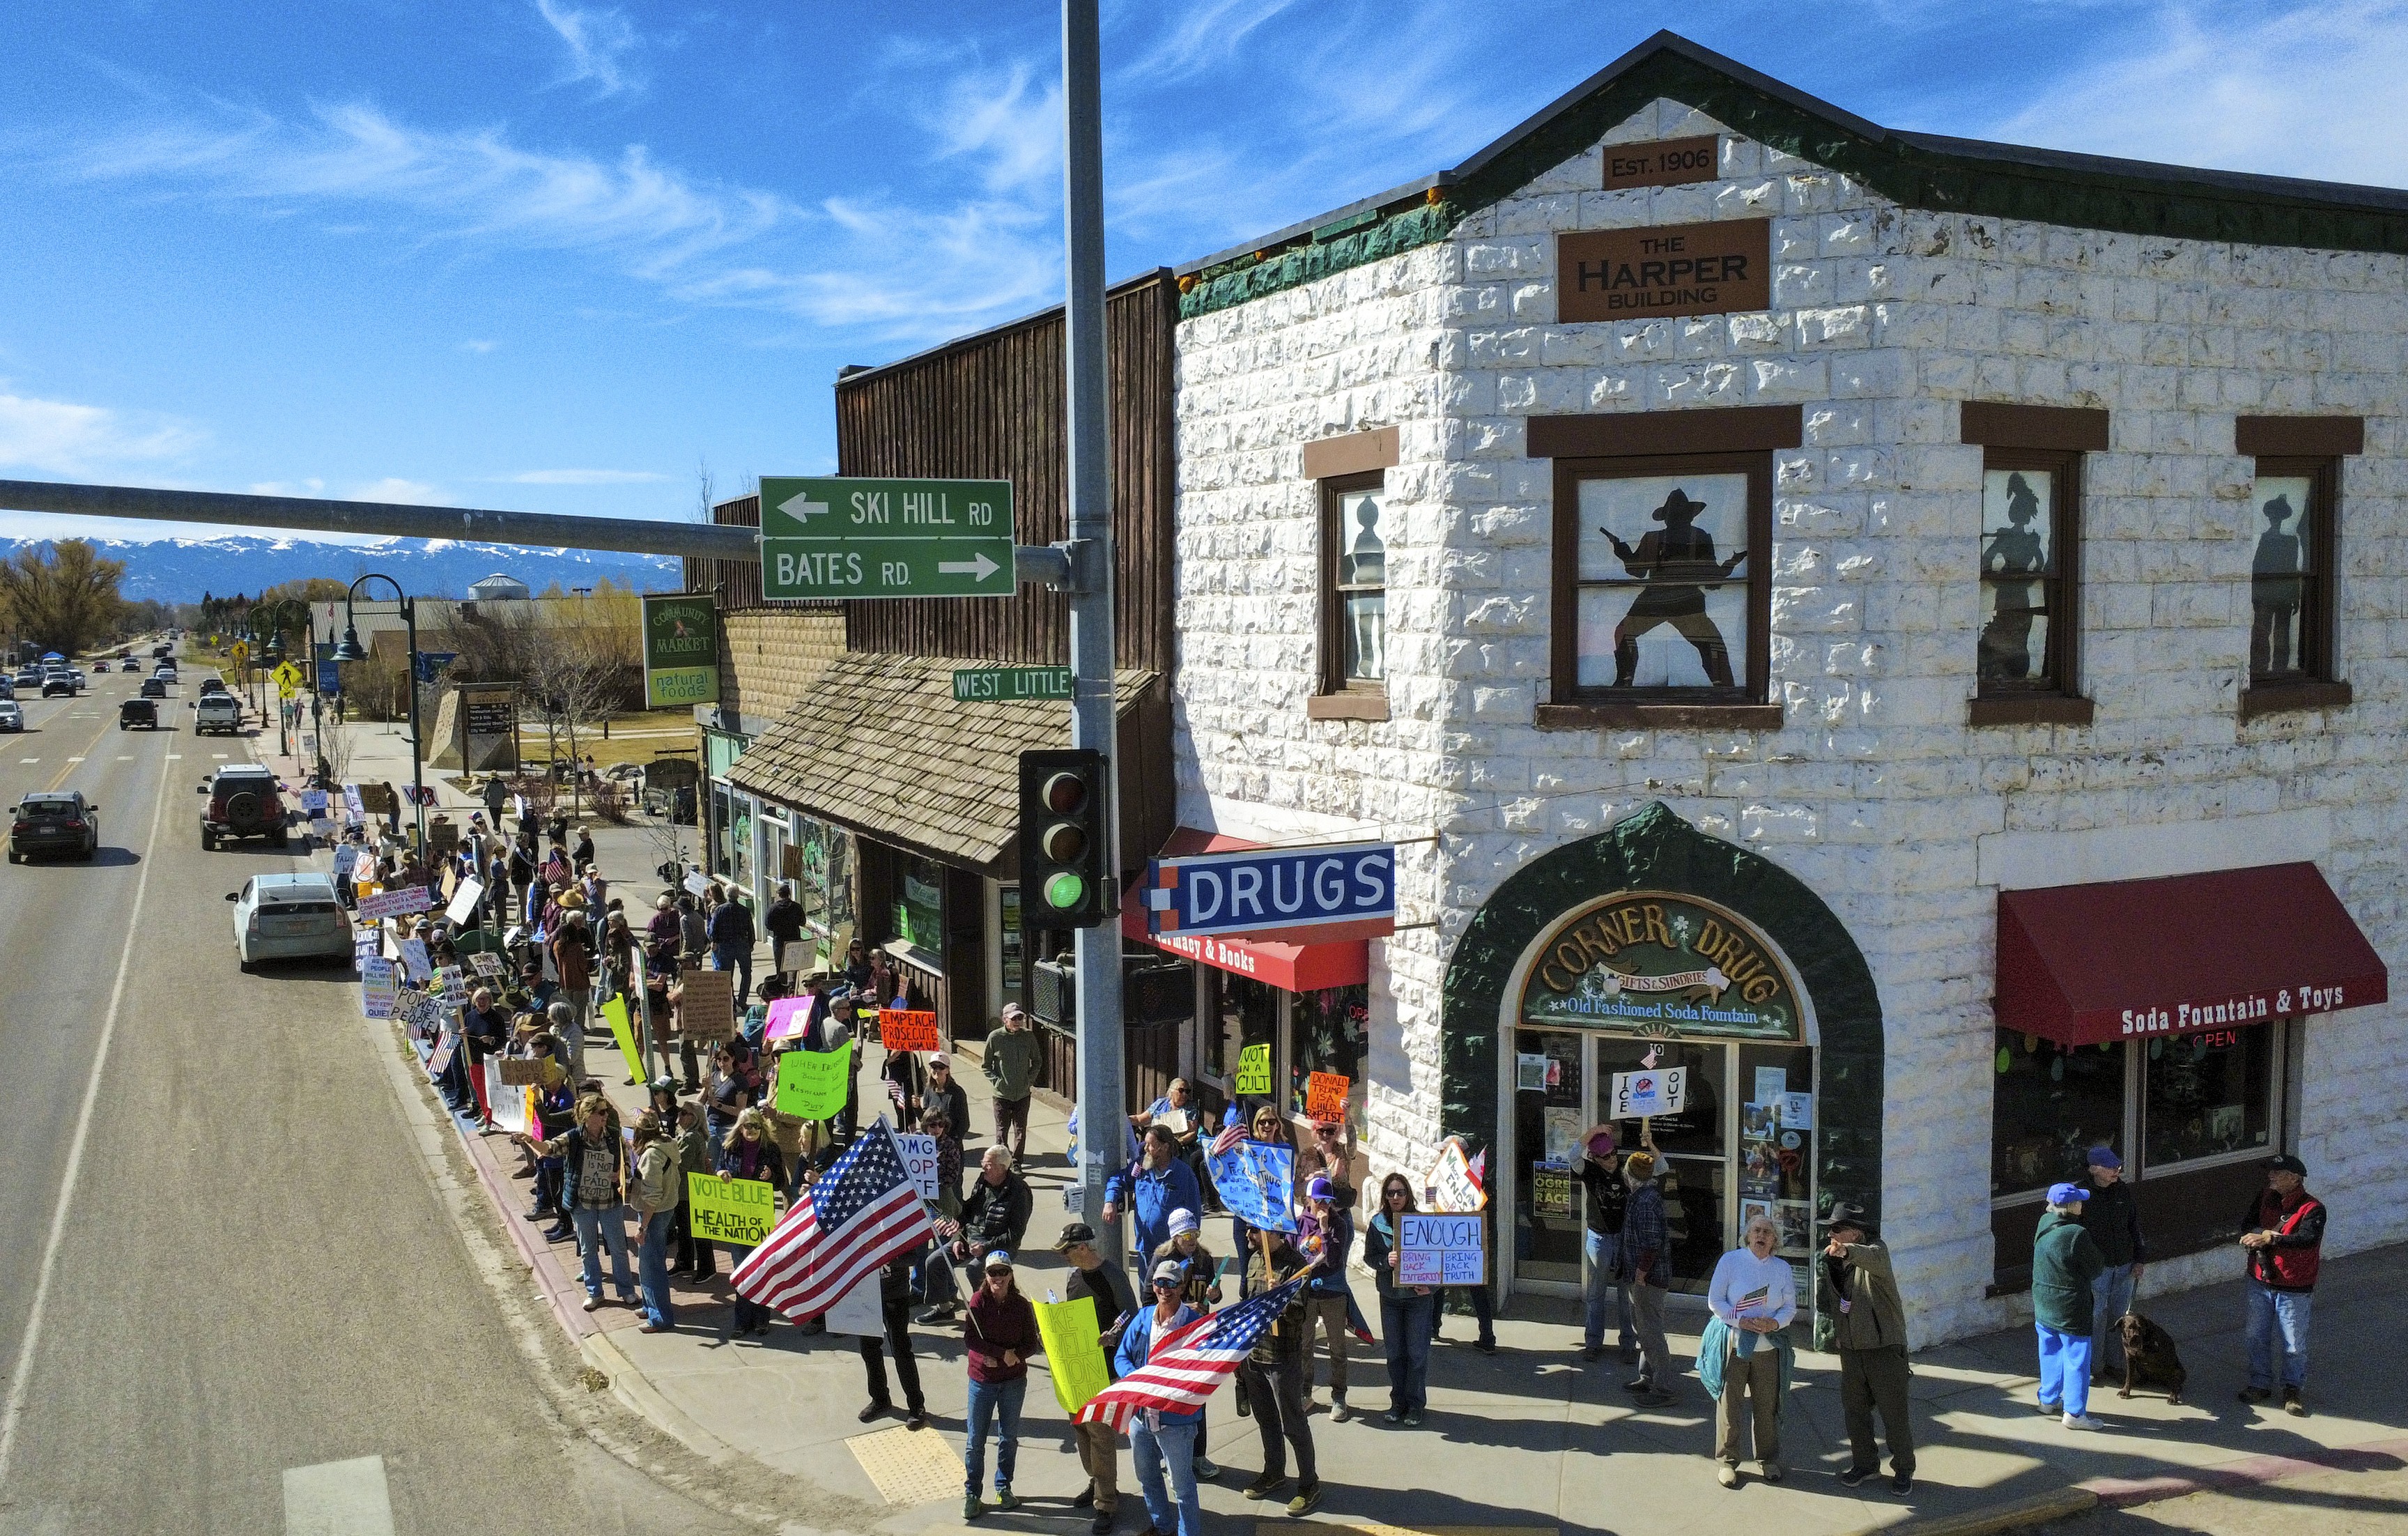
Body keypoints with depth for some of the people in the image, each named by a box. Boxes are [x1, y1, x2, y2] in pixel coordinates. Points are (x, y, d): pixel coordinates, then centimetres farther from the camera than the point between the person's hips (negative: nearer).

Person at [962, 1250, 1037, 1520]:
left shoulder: (1021, 1305, -6)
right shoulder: (978, 1301, -10)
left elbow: (1031, 1344, -4)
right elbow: (970, 1339, -17)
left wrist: (1007, 1357, -20)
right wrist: (1004, 1354, -22)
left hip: (1013, 1380, 1)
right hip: (982, 1380, -1)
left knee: (1009, 1438, 12)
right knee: (976, 1440, 4)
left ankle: (1003, 1488, 28)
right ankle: (971, 1493, 16)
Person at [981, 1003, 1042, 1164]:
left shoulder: (1029, 1036, -2)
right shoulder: (995, 1038, -7)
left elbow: (1037, 1061, 11)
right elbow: (986, 1065, 2)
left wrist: (1031, 1079, 1)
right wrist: (995, 1081, -8)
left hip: (1023, 1093, 2)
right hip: (1002, 1094, -2)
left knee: (1021, 1130, 10)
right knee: (1002, 1130, 2)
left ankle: (1017, 1163, 22)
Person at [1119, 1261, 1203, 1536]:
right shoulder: (1143, 1317, 2)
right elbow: (1121, 1356, 7)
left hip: (1176, 1419, -6)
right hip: (1140, 1415, 6)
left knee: (1182, 1484, 5)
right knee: (1147, 1478, 23)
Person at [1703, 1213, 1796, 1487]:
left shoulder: (1782, 1268, 8)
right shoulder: (1730, 1260, -2)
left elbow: (1790, 1307, 10)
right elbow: (1715, 1300, -3)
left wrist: (1775, 1323, -11)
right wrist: (1741, 1321, -15)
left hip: (1769, 1346, 3)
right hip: (1733, 1344, -2)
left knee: (1768, 1406, 6)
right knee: (1729, 1404, -1)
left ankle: (1768, 1460, 24)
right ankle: (1726, 1461, 11)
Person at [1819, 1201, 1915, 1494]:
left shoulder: (1874, 1250, -14)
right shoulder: (1830, 1262, 6)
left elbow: (1874, 1259, -41)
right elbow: (1825, 1305, 20)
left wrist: (1846, 1251, -60)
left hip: (1885, 1348, -6)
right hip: (1851, 1349, 6)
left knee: (1895, 1413, 3)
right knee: (1854, 1410, 13)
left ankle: (1904, 1470, 20)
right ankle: (1864, 1462, 30)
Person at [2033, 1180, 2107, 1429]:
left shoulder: (2044, 1224, -5)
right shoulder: (2077, 1235, -25)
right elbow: (2094, 1270, -13)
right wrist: (2100, 1261, 9)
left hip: (2043, 1306, 7)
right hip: (2070, 1310, -7)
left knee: (2050, 1353, 22)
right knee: (2077, 1357, 6)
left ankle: (2048, 1399, 36)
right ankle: (2074, 1413, 12)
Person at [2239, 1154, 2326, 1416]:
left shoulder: (2312, 1209, -15)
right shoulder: (2265, 1198, 2)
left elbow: (2308, 1238, -30)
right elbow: (2249, 1226, 6)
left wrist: (2271, 1239, -38)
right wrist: (2261, 1233, -17)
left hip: (2294, 1289, -5)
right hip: (2260, 1283, 5)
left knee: (2293, 1343, 5)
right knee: (2256, 1337, 12)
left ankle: (2293, 1390, 22)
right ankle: (2261, 1384, 27)